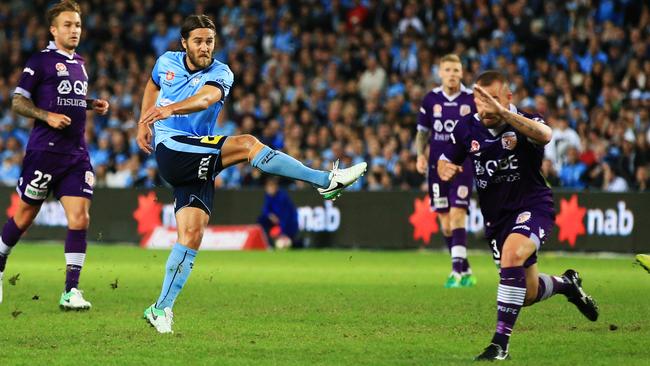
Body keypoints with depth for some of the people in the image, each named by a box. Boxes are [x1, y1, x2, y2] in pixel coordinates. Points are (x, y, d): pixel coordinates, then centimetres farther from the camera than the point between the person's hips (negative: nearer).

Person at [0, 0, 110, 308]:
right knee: (25, 216, 5)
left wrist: (92, 105, 12)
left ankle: (71, 291, -7)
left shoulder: (80, 64, 16)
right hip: (44, 151, -5)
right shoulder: (40, 61, -4)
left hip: (77, 153, 5)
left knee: (79, 219, -8)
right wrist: (47, 116, -17)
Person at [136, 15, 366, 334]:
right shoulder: (167, 62, 7)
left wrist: (171, 108, -46)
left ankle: (162, 309, 4)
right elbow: (152, 87, 33)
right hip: (171, 151, -2)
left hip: (198, 163, 2)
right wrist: (143, 123, 23)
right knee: (247, 144, -22)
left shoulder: (220, 74, -2)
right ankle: (327, 181, -22)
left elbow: (206, 98, -27)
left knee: (192, 234, -6)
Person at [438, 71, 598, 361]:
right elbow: (446, 160, 11)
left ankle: (501, 343, -29)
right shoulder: (466, 129, -4)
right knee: (528, 295, 10)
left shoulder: (524, 122, -18)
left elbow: (544, 135, -42)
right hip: (495, 215, 5)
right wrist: (445, 169, -15)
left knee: (511, 256, -35)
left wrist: (502, 112, -55)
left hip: (532, 206, -5)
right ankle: (566, 284, 47)